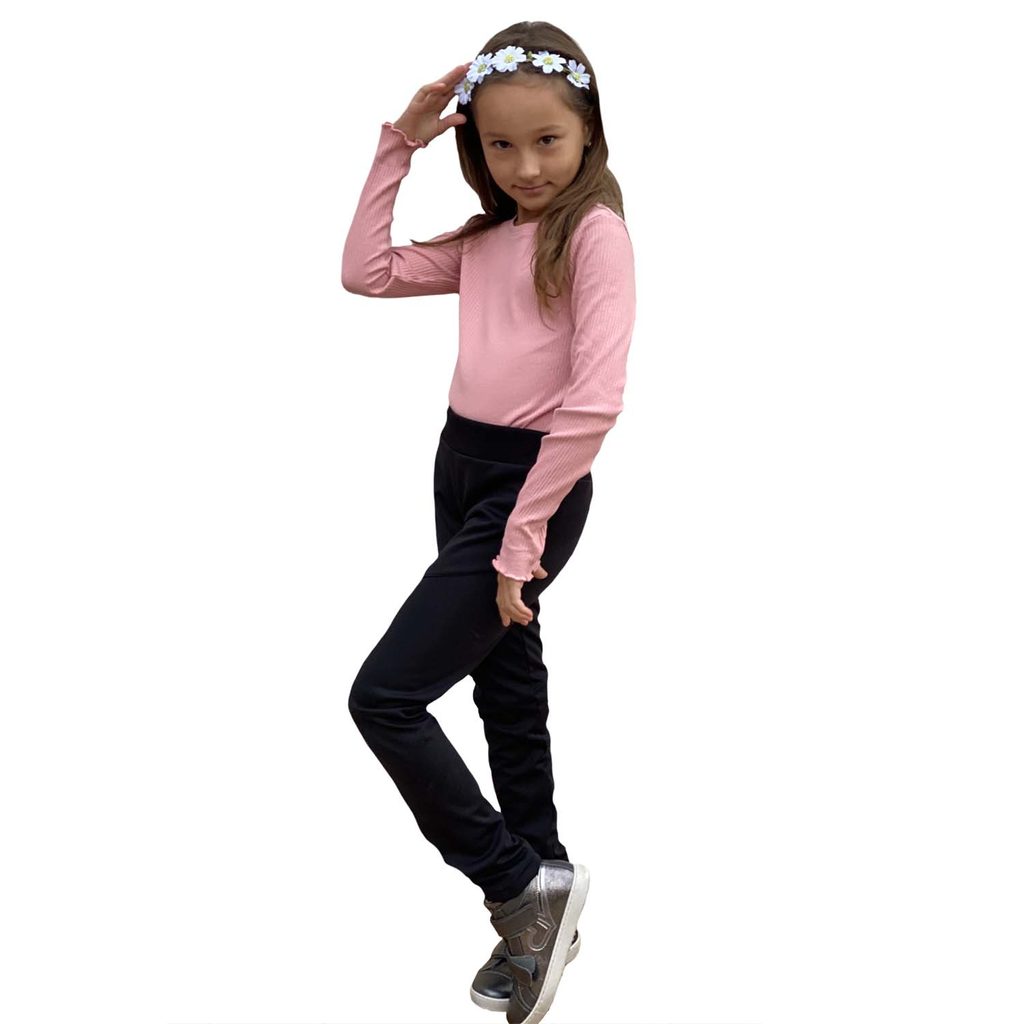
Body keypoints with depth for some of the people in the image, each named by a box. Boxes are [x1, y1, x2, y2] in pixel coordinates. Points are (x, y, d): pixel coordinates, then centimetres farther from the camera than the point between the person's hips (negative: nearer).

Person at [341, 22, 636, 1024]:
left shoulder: (594, 231, -13)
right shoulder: (487, 239, 10)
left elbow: (595, 400, -20)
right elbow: (366, 270, 13)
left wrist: (522, 538, -19)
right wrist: (400, 142, 7)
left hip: (534, 483, -8)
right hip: (460, 467, 8)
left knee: (384, 696, -11)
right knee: (507, 692, 16)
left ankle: (524, 884, 3)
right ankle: (544, 907, 31)